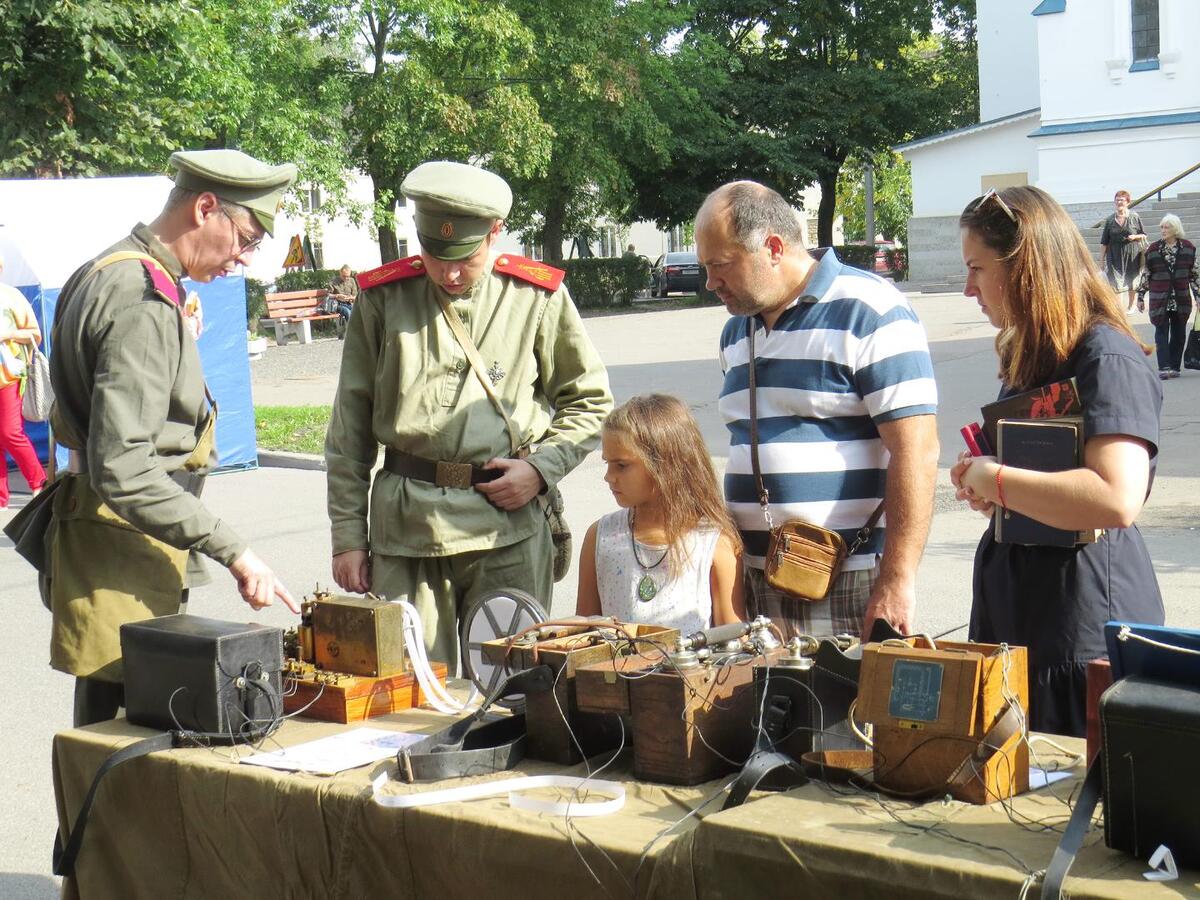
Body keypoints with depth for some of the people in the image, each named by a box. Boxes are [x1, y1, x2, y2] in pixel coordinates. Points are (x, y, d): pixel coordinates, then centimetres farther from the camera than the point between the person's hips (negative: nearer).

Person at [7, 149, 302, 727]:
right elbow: (122, 470, -26)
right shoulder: (144, 301, -19)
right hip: (122, 553, -11)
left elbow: (70, 422, 22)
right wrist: (232, 552, -25)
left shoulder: (104, 274, 15)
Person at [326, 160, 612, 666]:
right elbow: (349, 430, 9)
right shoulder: (383, 299, 5)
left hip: (507, 525, 0)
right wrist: (348, 536, 6)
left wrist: (540, 468, -4)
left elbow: (590, 402, 13)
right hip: (405, 527, 1)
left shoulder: (537, 297, 3)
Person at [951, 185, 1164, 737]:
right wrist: (980, 482, 7)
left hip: (1086, 620, -9)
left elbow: (1117, 500, -30)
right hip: (1016, 609, 9)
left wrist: (996, 479, -19)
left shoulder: (1108, 358, -16)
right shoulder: (1029, 355, 13)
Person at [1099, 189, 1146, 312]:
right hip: (1114, 255, 0)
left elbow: (1144, 236, 6)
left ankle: (1131, 305, 31)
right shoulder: (1110, 220, 2)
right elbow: (1104, 242, 3)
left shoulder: (1135, 217, -1)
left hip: (1131, 255, 0)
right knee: (1115, 281, -7)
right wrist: (1101, 260, 1)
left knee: (1131, 280, 13)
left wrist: (1135, 237, -15)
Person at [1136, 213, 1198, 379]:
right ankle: (1164, 367, -14)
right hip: (1160, 299, -2)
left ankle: (1174, 366, 13)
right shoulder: (1153, 249, 0)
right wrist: (1140, 297, 4)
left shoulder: (1188, 248, 3)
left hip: (1181, 299, 2)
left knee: (1179, 333, 6)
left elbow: (1194, 274, 8)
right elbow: (1145, 274, 5)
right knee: (1162, 332, -8)